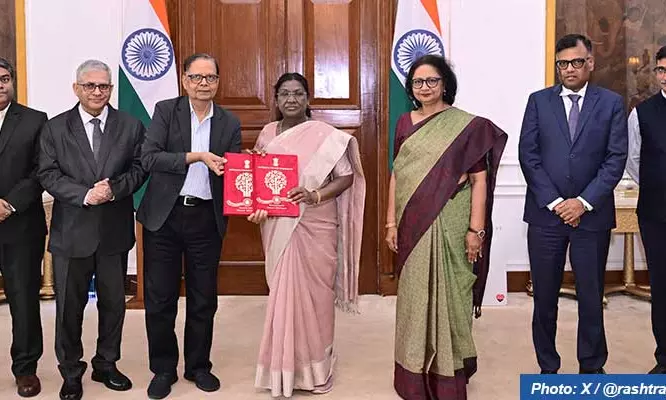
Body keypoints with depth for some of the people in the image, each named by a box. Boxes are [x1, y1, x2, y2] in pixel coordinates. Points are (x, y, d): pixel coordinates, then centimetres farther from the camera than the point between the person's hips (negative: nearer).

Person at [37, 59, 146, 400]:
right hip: (71, 231, -1)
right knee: (69, 306, 8)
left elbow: (139, 168, 0)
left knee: (113, 302, 13)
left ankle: (106, 365, 31)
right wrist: (85, 194, -19)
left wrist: (114, 188, -18)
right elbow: (48, 175, -5)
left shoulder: (131, 126, 4)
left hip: (115, 231, 1)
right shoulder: (55, 128, 1)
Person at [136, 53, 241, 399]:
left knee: (204, 299, 10)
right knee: (160, 298, 6)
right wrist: (196, 156, -21)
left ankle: (198, 366, 28)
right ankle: (163, 369, 23)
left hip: (206, 218, 2)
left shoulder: (229, 123, 6)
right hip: (164, 216, -1)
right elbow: (149, 158, -11)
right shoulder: (165, 111, 0)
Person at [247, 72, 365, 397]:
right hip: (278, 227, 3)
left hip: (315, 227, -3)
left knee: (313, 291, 3)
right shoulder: (267, 134, 8)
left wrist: (316, 195, -20)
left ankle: (313, 366, 19)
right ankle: (285, 368, 21)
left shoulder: (325, 135, -4)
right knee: (283, 291, 8)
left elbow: (347, 176, -5)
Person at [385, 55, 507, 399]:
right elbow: (396, 175, 10)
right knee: (414, 297, 11)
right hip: (413, 225, 4)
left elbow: (479, 180, -6)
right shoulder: (405, 123, 9)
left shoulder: (467, 125, -4)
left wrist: (476, 229, -12)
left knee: (447, 296, 3)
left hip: (449, 225, -4)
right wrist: (391, 223, 6)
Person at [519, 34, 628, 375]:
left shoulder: (611, 103, 4)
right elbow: (528, 155, -1)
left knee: (591, 295, 8)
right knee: (545, 295, 7)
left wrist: (584, 202, -11)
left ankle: (592, 367, 24)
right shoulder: (539, 101, 5)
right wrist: (554, 202, -9)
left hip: (592, 215, 0)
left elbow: (616, 158, -2)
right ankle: (548, 367, 21)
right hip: (546, 212, 1)